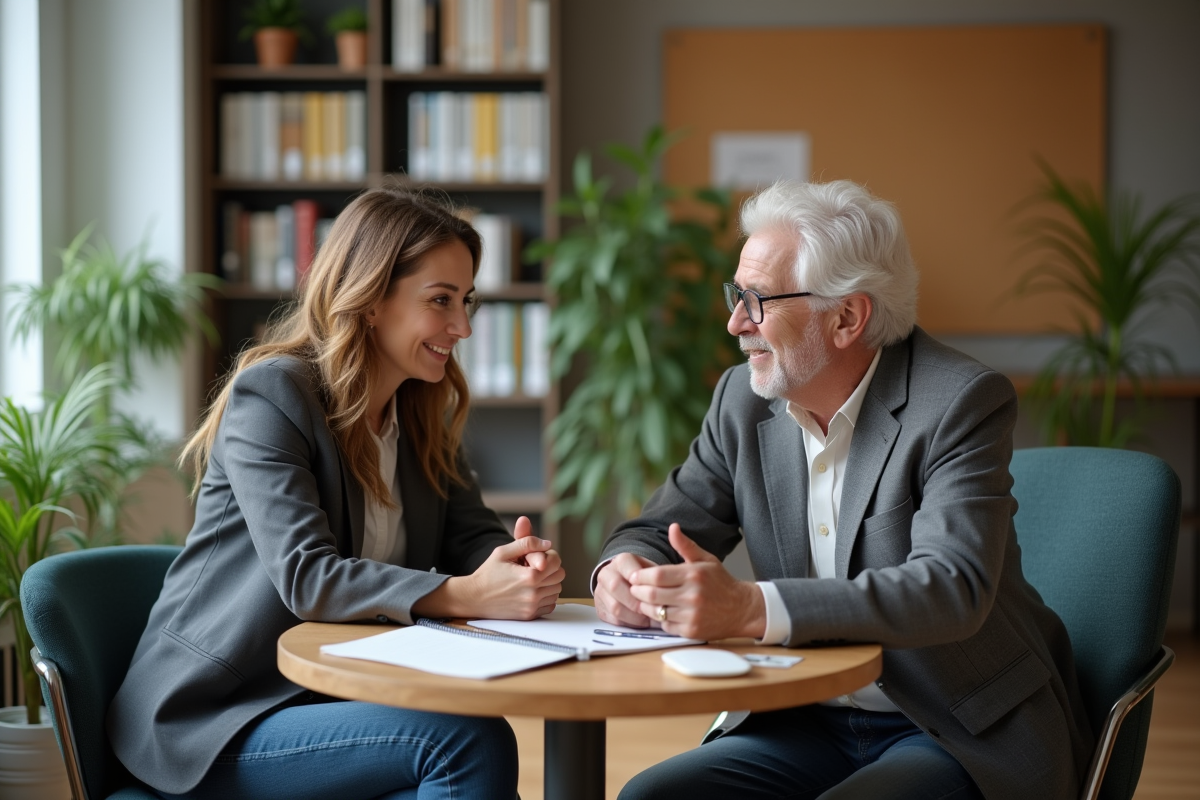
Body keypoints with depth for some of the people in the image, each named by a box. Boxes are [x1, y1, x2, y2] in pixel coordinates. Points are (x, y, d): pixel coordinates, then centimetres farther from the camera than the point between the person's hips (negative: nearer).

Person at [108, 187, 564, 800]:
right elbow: (306, 577, -24)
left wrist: (525, 564, -21)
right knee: (472, 741, -26)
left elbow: (473, 536, 5)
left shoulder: (422, 413, 10)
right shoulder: (271, 395, -14)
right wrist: (469, 595, -36)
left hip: (335, 698, 7)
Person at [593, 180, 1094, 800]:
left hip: (960, 737, -5)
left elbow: (951, 589, -29)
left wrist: (752, 608, -40)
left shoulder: (962, 403, -16)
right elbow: (662, 530, 10)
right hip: (810, 723, 6)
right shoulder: (744, 400, 3)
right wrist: (622, 572, -18)